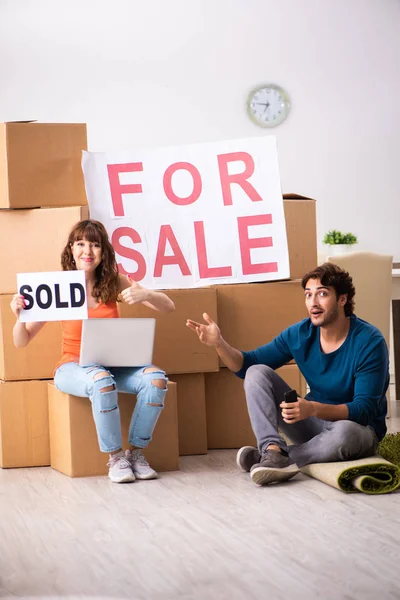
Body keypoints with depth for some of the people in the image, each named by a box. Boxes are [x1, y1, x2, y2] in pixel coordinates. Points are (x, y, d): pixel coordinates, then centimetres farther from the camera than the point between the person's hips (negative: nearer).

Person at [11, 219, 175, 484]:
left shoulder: (114, 282, 0)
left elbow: (168, 306, -2)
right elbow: (21, 341, -5)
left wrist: (146, 295, -24)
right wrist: (20, 316, -28)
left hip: (113, 364, 3)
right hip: (74, 368, -3)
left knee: (156, 378, -26)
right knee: (102, 381, -37)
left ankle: (137, 452, -10)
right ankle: (116, 457, -20)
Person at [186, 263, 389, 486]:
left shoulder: (369, 342, -19)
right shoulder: (300, 333, -4)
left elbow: (365, 410, -25)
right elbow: (247, 365, 2)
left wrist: (313, 409, -41)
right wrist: (219, 343, -19)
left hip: (359, 428, -5)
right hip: (313, 422, 5)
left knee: (345, 432, -42)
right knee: (257, 373, -10)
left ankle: (271, 457, -23)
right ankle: (274, 450, -31)